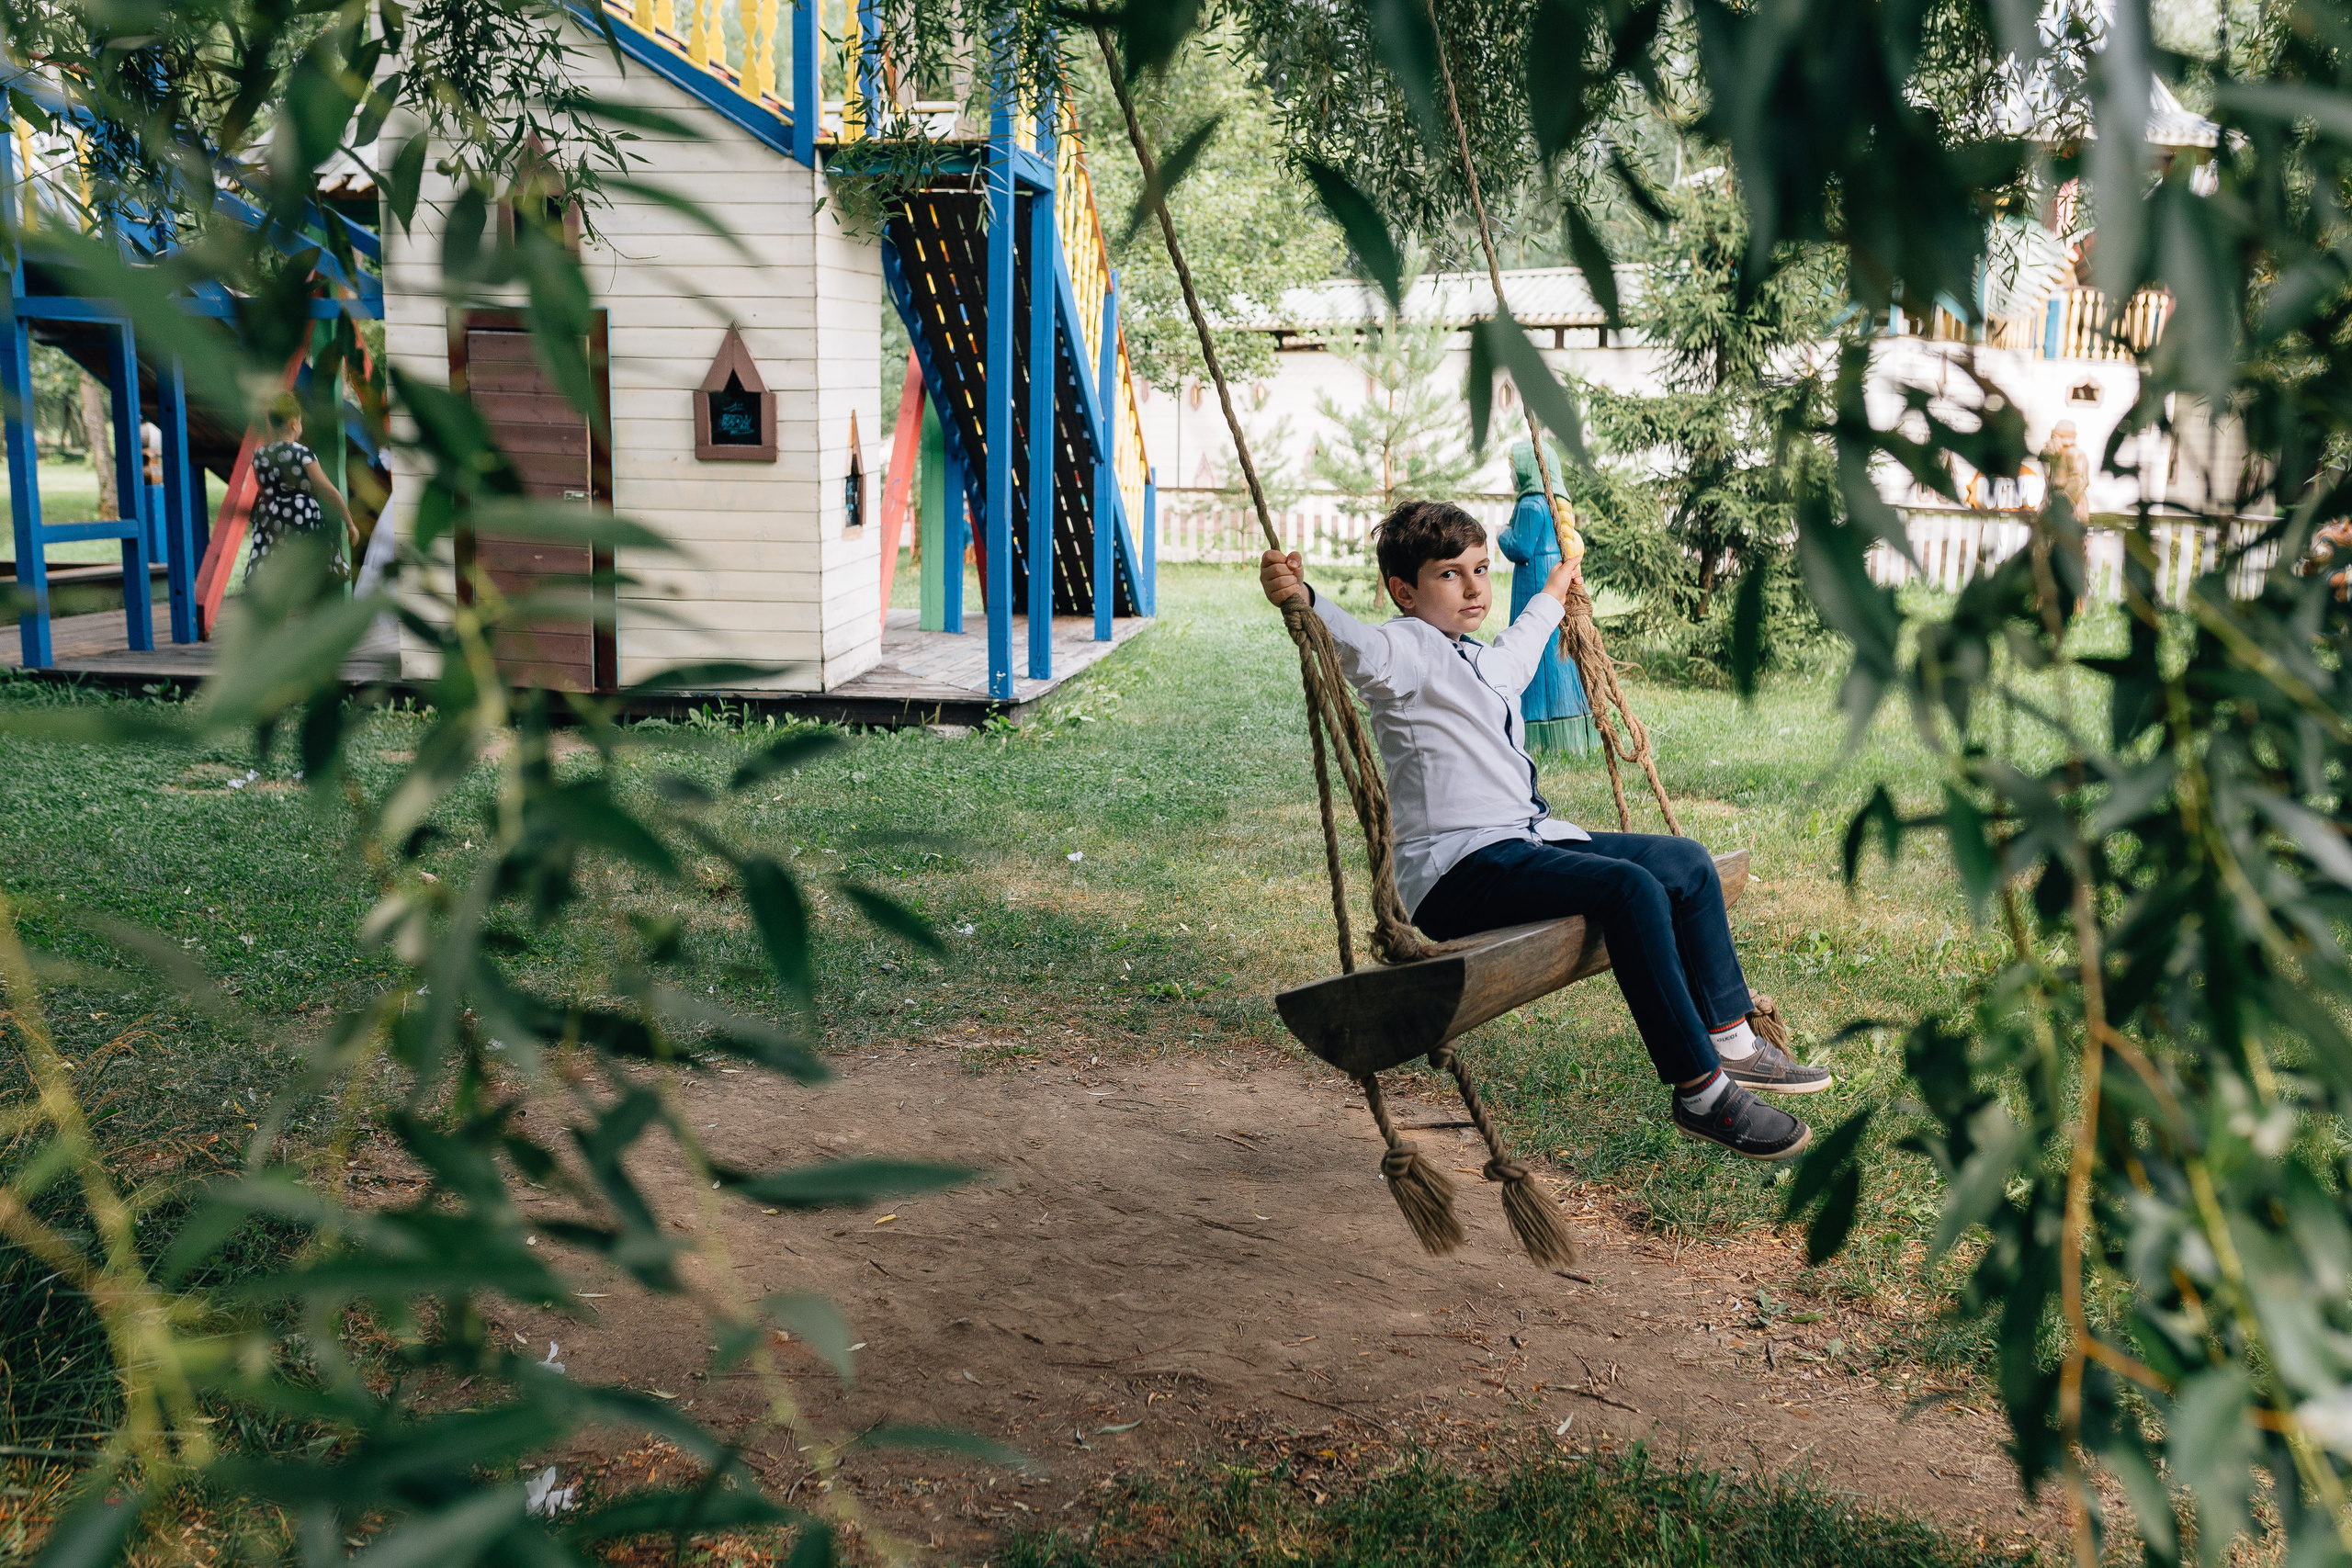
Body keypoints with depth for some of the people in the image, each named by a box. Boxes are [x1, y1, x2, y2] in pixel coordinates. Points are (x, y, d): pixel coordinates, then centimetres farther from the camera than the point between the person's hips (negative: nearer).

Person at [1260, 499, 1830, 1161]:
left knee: (1687, 864, 7)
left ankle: (1731, 1043, 15)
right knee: (1630, 888, -27)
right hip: (1457, 869, -10)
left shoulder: (1484, 660, 24)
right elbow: (1353, 644, -31)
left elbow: (1519, 646, 50)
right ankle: (1700, 1093, -21)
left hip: (1526, 842, 10)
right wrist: (1300, 597, -50)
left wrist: (1551, 596, 62)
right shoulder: (1406, 649, -7)